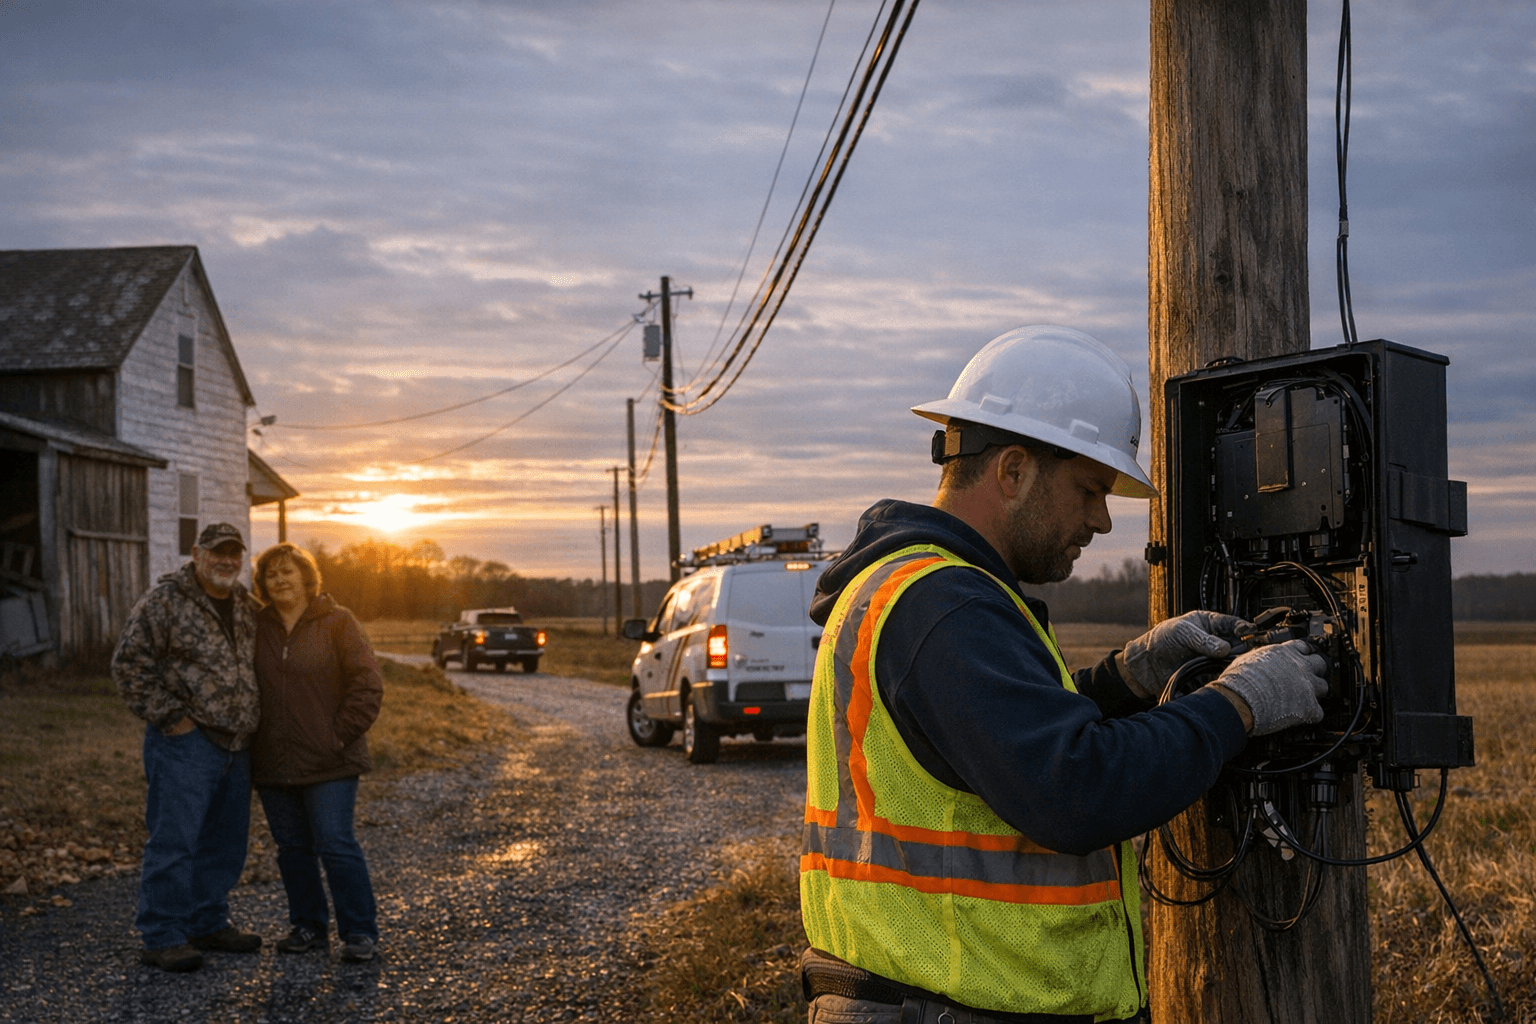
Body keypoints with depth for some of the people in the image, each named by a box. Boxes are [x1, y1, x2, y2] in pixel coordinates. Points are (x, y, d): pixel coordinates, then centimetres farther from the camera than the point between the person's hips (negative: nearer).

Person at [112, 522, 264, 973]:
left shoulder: (246, 608, 14)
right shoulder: (164, 601, -9)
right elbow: (129, 663, -12)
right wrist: (168, 716, -13)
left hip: (234, 745, 8)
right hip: (185, 744, -7)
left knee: (225, 843, 14)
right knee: (174, 842, -7)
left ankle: (208, 923, 26)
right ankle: (161, 939, -1)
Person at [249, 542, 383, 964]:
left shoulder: (336, 622, -3)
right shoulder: (257, 627, 9)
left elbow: (367, 684, -7)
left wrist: (342, 735, -11)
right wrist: (250, 740, 7)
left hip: (328, 761, -5)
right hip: (273, 763, 5)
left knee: (336, 845, -7)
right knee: (292, 848, 11)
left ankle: (360, 932, 2)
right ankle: (309, 927, 22)